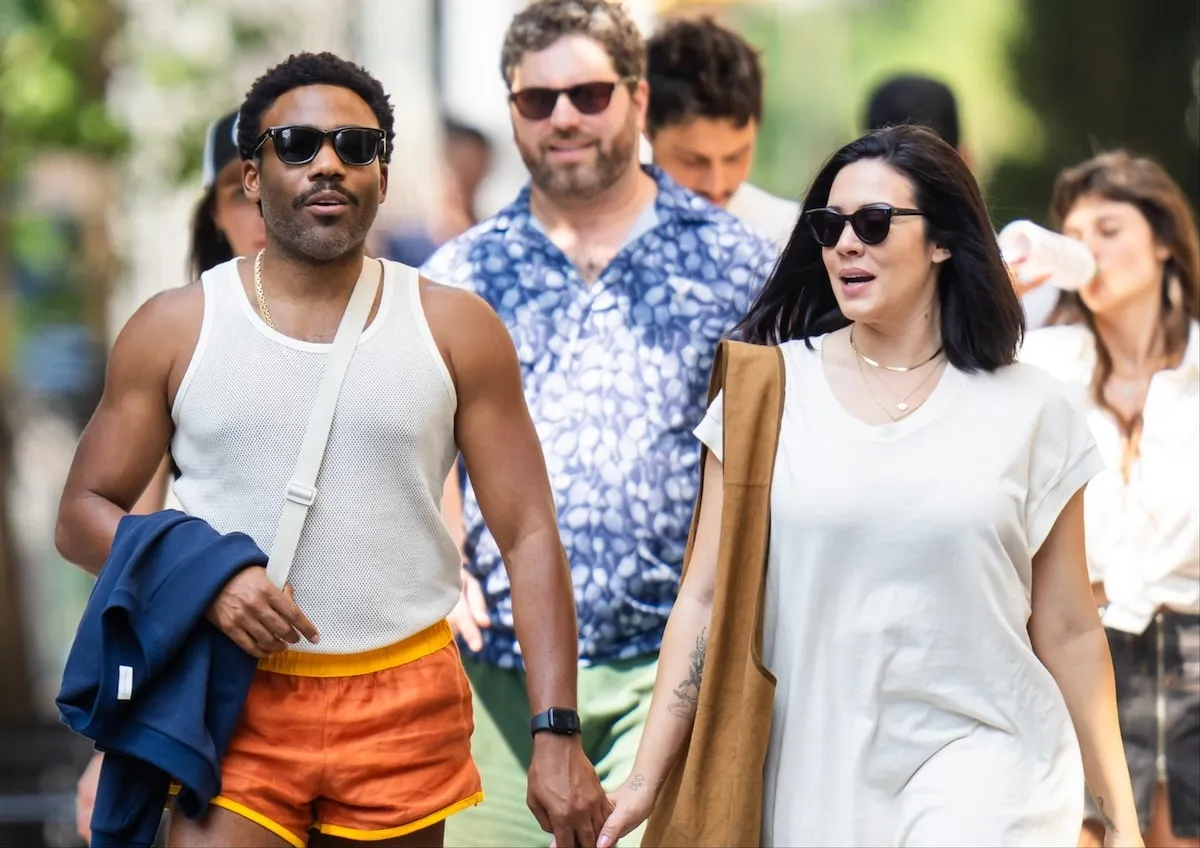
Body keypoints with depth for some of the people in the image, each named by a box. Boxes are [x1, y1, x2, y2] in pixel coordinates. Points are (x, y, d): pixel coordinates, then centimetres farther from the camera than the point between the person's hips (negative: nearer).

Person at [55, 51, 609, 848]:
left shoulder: (456, 330, 4)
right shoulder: (176, 329, 4)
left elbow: (529, 536, 2)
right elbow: (84, 513, 6)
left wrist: (557, 737, -7)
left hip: (406, 707, 1)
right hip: (238, 705, -1)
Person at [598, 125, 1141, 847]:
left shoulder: (1028, 410, 2)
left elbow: (1069, 632, 8)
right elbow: (708, 597, 2)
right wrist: (647, 780, -3)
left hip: (975, 759, -1)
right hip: (814, 769, 1)